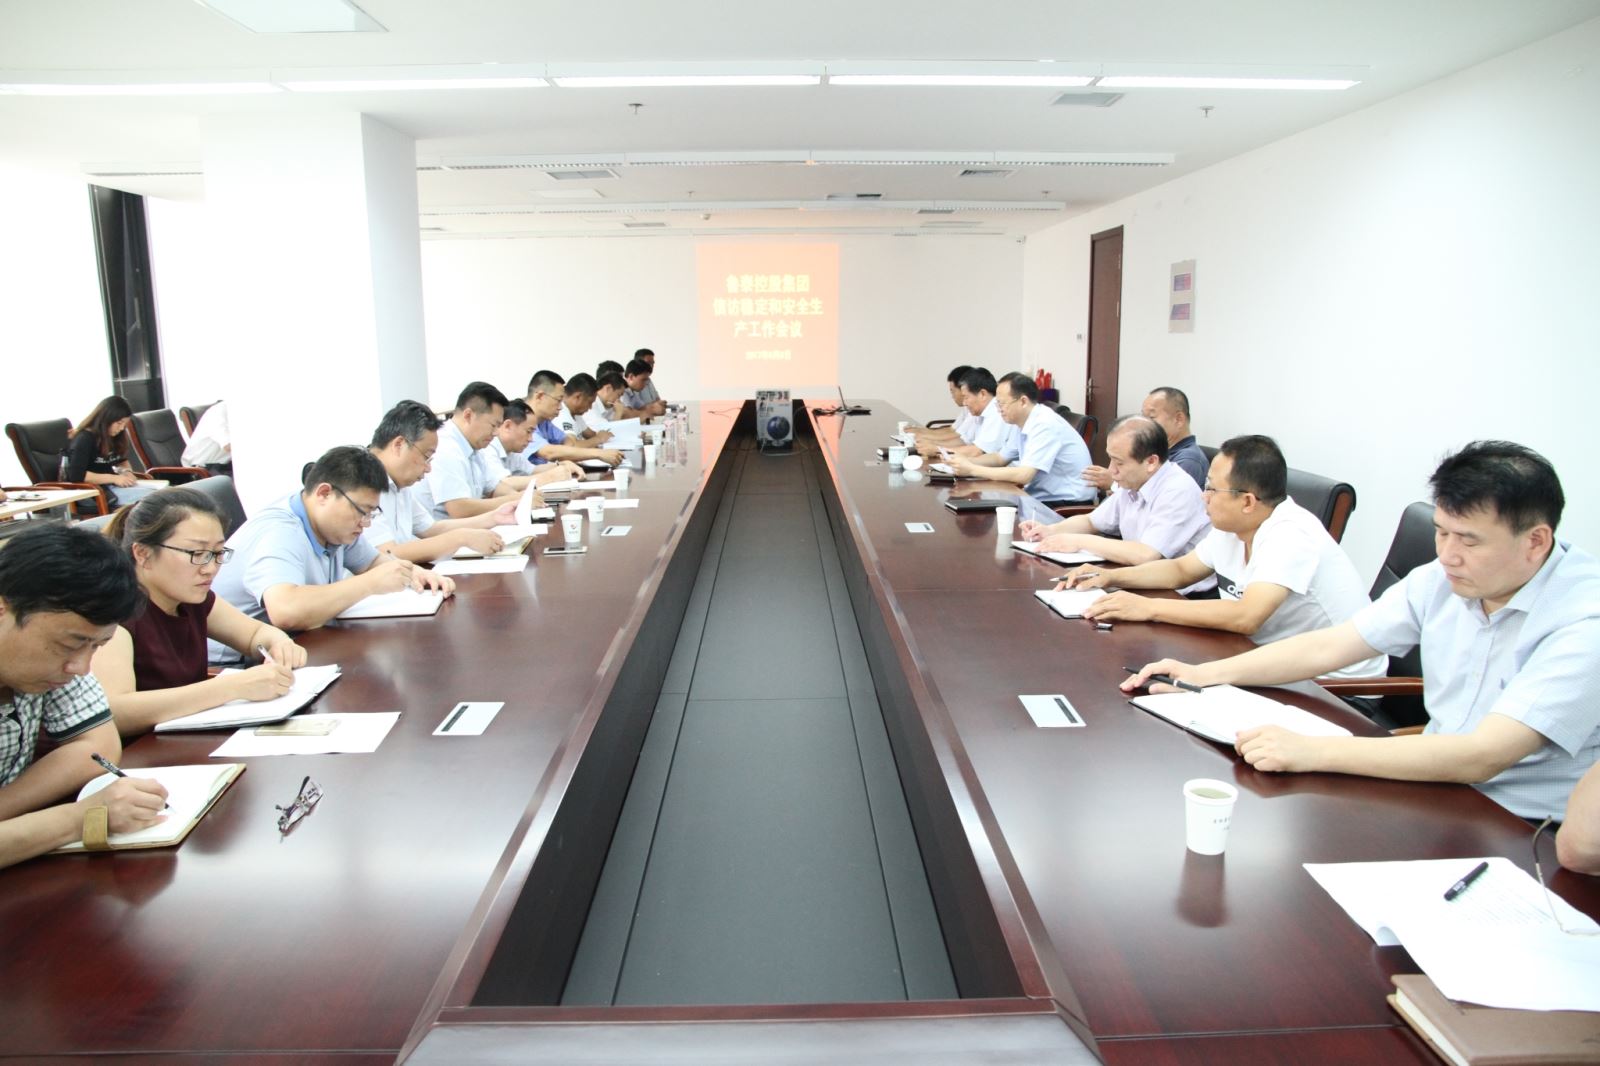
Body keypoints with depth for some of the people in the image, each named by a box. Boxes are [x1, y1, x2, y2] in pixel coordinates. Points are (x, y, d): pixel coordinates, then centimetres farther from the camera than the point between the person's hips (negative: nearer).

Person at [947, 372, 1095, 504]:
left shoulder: (1045, 425, -21)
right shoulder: (1024, 423, 6)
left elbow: (1024, 475, -27)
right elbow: (1000, 458, 19)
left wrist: (972, 470, -21)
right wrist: (966, 461, 1)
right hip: (1042, 496, 8)